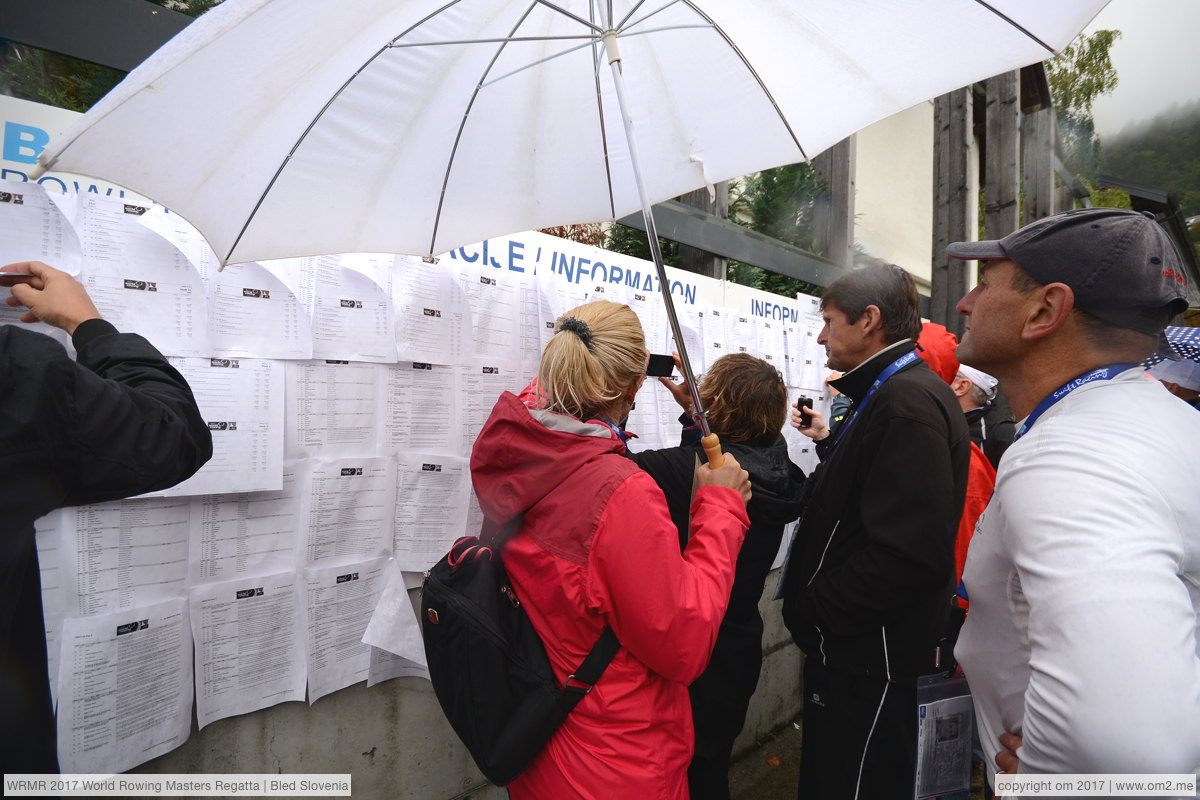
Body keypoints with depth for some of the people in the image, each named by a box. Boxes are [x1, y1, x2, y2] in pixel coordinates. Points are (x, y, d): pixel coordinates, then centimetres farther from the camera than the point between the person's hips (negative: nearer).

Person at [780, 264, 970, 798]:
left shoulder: (906, 400, -22)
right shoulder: (892, 393, 11)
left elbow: (908, 554, -30)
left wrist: (812, 608, -19)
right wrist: (828, 444, 13)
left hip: (868, 658, -10)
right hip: (859, 646, 10)